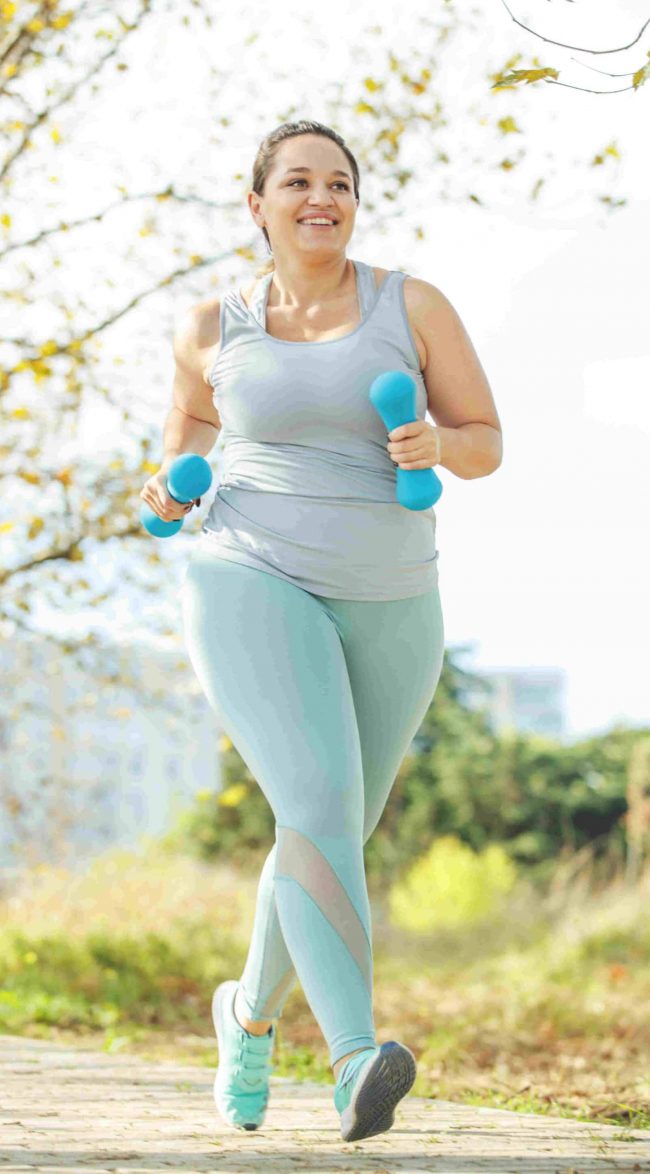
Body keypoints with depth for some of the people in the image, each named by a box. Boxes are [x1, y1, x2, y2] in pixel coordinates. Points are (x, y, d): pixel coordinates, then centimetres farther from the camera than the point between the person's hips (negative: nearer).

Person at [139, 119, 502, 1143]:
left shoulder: (411, 305, 2)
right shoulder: (216, 325, 4)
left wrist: (434, 443, -16)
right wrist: (172, 482, 3)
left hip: (386, 611, 3)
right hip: (254, 587, -2)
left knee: (334, 839, 13)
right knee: (321, 808, -25)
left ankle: (252, 1009, 41)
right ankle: (358, 1063, -33)